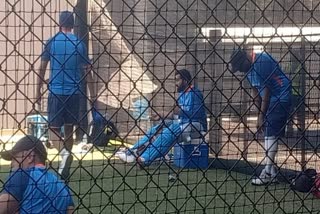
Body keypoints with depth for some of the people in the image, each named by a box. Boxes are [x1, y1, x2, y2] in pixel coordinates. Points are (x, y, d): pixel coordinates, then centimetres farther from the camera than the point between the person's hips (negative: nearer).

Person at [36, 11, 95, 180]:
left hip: (56, 91, -3)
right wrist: (92, 93, 11)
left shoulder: (51, 42, -3)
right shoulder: (79, 44, 3)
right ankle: (65, 169, 15)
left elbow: (42, 68, -1)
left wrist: (38, 91, 7)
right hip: (74, 93, 3)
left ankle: (64, 152, -28)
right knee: (69, 129, 12)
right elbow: (87, 70, 5)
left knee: (53, 128, 2)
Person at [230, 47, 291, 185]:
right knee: (269, 133, 10)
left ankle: (268, 173, -15)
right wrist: (260, 115, 4)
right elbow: (256, 92, 9)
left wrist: (262, 116, -18)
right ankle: (272, 172, 15)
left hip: (280, 98, -10)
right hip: (270, 100, 10)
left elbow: (266, 91, -21)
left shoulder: (261, 62, -22)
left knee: (271, 133, -14)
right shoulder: (249, 68, 7)